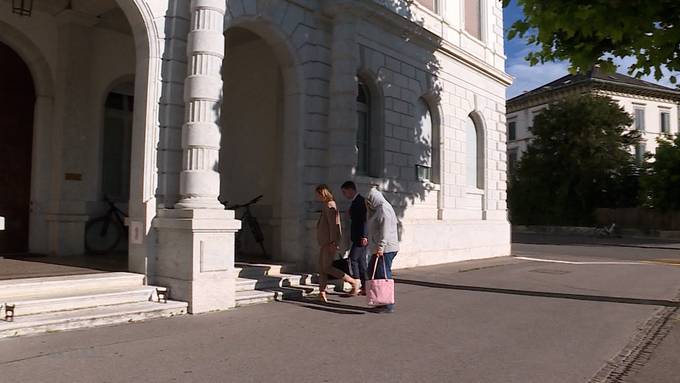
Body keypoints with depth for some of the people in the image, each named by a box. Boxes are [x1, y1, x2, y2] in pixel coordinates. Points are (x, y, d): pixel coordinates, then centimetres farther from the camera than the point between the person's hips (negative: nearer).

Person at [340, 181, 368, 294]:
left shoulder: (360, 200, -13)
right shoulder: (356, 201, 17)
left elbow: (364, 219, -20)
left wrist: (364, 236, -24)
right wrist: (351, 214, 7)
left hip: (361, 237, -10)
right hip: (359, 237, 10)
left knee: (353, 259, -9)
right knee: (361, 261, 10)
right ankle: (365, 287, 14)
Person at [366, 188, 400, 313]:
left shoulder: (384, 209, -12)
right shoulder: (378, 209, 19)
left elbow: (385, 229, -22)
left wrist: (381, 246, -25)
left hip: (385, 249, -11)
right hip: (380, 248, 11)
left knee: (384, 275, -6)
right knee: (372, 272, 13)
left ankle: (389, 306, 0)